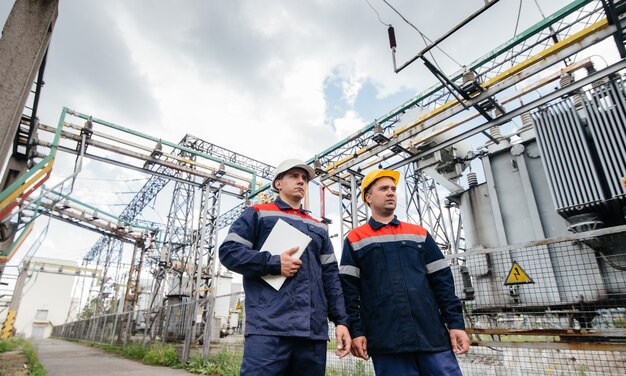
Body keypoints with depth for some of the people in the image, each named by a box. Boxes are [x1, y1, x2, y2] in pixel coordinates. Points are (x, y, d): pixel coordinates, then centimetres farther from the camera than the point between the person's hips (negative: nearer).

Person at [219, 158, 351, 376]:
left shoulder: (318, 227, 23)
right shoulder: (258, 214, 11)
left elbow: (330, 276, 17)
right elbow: (228, 251, 0)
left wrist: (341, 320, 7)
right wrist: (274, 264, -10)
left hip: (314, 330, 5)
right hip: (269, 327, -4)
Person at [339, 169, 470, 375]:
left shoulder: (420, 234, 15)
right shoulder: (355, 240, 6)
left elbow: (442, 281, 11)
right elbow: (348, 289, 2)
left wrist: (456, 323, 3)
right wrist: (355, 331, -5)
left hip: (433, 336, 3)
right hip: (386, 340, -2)